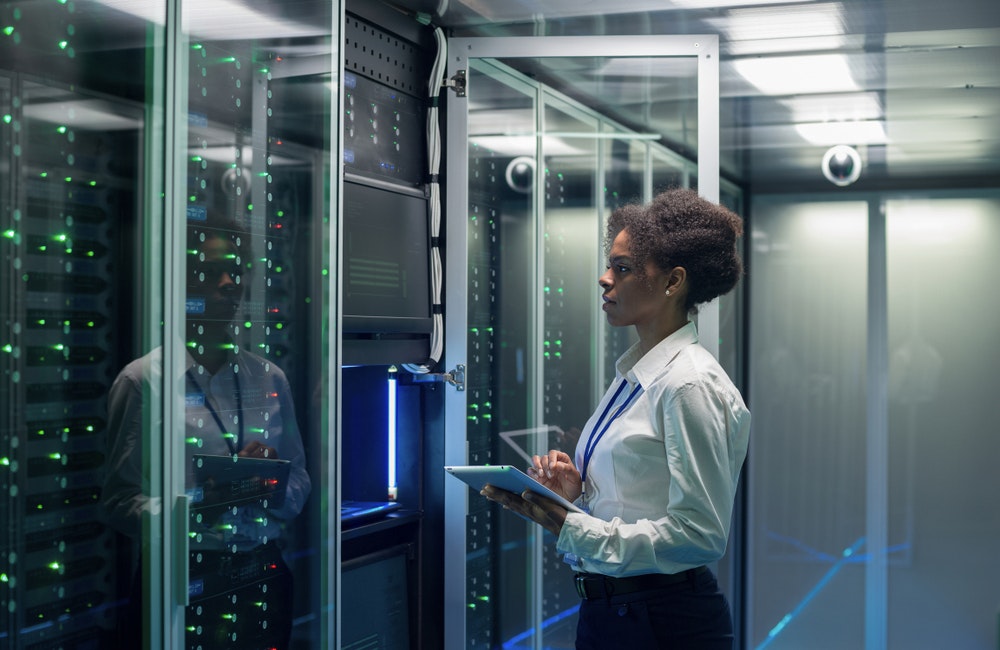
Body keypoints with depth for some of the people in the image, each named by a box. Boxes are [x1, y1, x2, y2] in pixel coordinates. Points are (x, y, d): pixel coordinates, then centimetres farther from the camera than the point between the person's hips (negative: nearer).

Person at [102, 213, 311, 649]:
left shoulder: (270, 379, 10)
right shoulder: (143, 379, -4)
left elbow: (299, 483, 11)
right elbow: (121, 498, -7)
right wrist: (190, 512, -26)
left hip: (262, 576, 4)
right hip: (178, 579, -4)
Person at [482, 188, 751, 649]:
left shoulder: (690, 385, -16)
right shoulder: (631, 377, 10)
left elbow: (699, 533, -21)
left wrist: (569, 527, -24)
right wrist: (575, 490, -3)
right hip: (602, 610, 8)